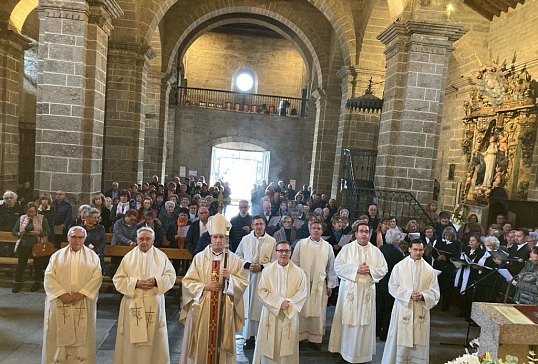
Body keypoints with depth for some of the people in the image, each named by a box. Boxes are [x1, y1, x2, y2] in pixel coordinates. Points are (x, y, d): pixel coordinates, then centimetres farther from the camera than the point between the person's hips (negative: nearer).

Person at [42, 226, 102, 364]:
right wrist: (61, 293, -14)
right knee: (59, 334, 6)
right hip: (60, 303, 1)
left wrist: (81, 293, -16)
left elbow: (97, 277, -4)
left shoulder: (92, 256, 4)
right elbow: (49, 277, -2)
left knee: (83, 335, 5)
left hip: (84, 304, -1)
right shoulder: (57, 255, 7)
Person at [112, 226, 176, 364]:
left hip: (154, 304, 0)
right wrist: (135, 283, -16)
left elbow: (171, 276, -1)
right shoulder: (128, 257, 2)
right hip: (133, 304, 1)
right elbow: (118, 279, -1)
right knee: (132, 337, 7)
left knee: (153, 337, 8)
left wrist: (157, 281, -18)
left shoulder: (161, 256, 1)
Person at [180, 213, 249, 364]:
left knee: (220, 343, 8)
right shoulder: (199, 257, -1)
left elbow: (244, 283, -1)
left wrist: (230, 278, -19)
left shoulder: (234, 259, 0)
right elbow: (187, 282, -1)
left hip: (224, 309, 0)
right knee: (200, 344, 8)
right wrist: (205, 286, -14)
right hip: (201, 308, 0)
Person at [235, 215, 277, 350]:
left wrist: (261, 267, -13)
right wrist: (247, 264, -7)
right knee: (247, 306, 6)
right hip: (247, 277, 2)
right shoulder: (245, 239, 3)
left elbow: (275, 262, -2)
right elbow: (237, 256, 8)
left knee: (261, 307, -1)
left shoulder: (272, 241, -4)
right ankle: (248, 337, 17)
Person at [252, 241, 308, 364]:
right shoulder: (267, 270, -2)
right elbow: (262, 291, -7)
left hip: (290, 314, 1)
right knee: (269, 346, 6)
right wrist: (279, 302, -17)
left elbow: (303, 292, -3)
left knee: (287, 346, 7)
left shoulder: (299, 272, 0)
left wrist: (289, 303, -18)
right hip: (271, 313, 0)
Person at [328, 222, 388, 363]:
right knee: (349, 320, 3)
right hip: (349, 290, -2)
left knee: (365, 321, 7)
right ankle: (346, 349, 19)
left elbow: (384, 269, 4)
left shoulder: (376, 251, 5)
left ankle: (363, 352, 22)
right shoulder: (347, 248, -2)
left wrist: (370, 270, -13)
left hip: (367, 291, 2)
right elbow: (338, 266, -7)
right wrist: (355, 269, -16)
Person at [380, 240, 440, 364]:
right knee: (401, 341, 1)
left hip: (421, 311, 2)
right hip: (403, 309, -1)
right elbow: (393, 287, -3)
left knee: (419, 342, 7)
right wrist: (409, 294, -15)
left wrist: (423, 296, -15)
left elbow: (434, 291, 3)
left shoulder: (429, 269, 3)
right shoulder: (399, 267, -1)